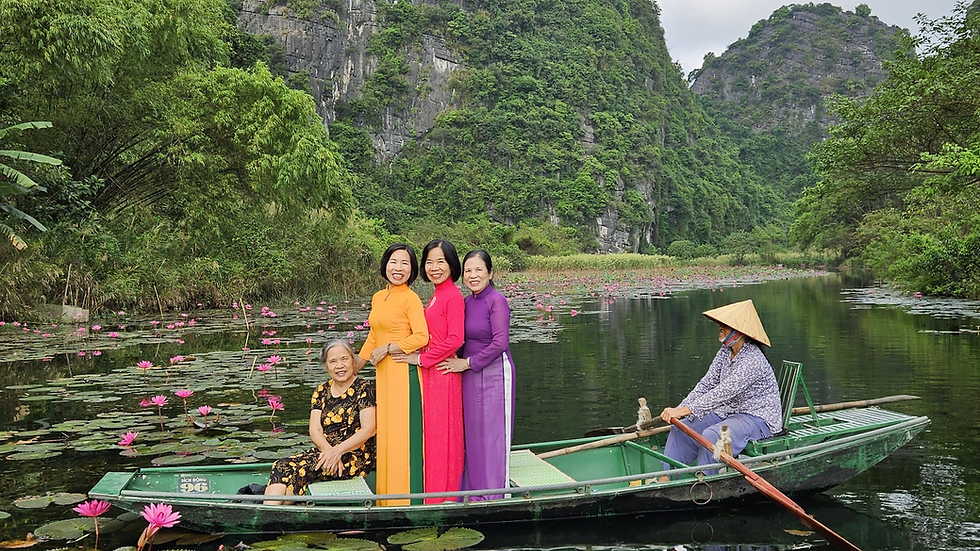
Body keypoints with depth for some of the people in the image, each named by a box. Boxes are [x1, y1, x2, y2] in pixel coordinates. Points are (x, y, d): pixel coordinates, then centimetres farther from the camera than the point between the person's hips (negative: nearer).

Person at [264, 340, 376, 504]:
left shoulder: (364, 389, 0)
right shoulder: (321, 391, 14)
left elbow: (369, 429, -9)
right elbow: (314, 430, 4)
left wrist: (338, 451, -22)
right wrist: (329, 451, -17)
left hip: (355, 457, -5)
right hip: (323, 451, 5)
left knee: (297, 467, -28)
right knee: (281, 467, -24)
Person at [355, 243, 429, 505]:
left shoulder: (410, 299, -10)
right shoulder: (378, 297, 13)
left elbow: (421, 337, -17)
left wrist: (386, 349, -13)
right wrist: (356, 366, 22)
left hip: (403, 372, -8)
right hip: (383, 373, 8)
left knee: (402, 432, -2)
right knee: (385, 431, 12)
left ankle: (405, 496, 8)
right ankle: (386, 494, 22)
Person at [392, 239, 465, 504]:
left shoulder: (453, 295, -13)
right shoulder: (437, 295, 14)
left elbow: (455, 339, -19)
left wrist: (421, 358, -14)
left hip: (442, 372, -9)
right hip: (430, 372, 9)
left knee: (440, 431, -1)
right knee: (433, 432, 13)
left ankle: (442, 494, 10)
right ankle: (435, 491, 23)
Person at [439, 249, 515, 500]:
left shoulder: (496, 300, -13)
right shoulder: (466, 302, 9)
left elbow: (500, 343, -18)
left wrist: (467, 363, -12)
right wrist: (461, 362, 1)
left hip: (494, 374, -7)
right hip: (470, 376, 7)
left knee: (493, 433, -1)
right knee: (472, 433, 12)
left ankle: (495, 495, 9)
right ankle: (475, 491, 23)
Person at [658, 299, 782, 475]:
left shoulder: (753, 360, -25)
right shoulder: (725, 353, 3)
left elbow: (723, 393, -32)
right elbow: (706, 384, 1)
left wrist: (684, 410, -35)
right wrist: (678, 410, -14)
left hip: (758, 418, -9)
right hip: (728, 412, 9)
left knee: (712, 435, -33)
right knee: (680, 429, -3)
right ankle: (665, 478, -5)